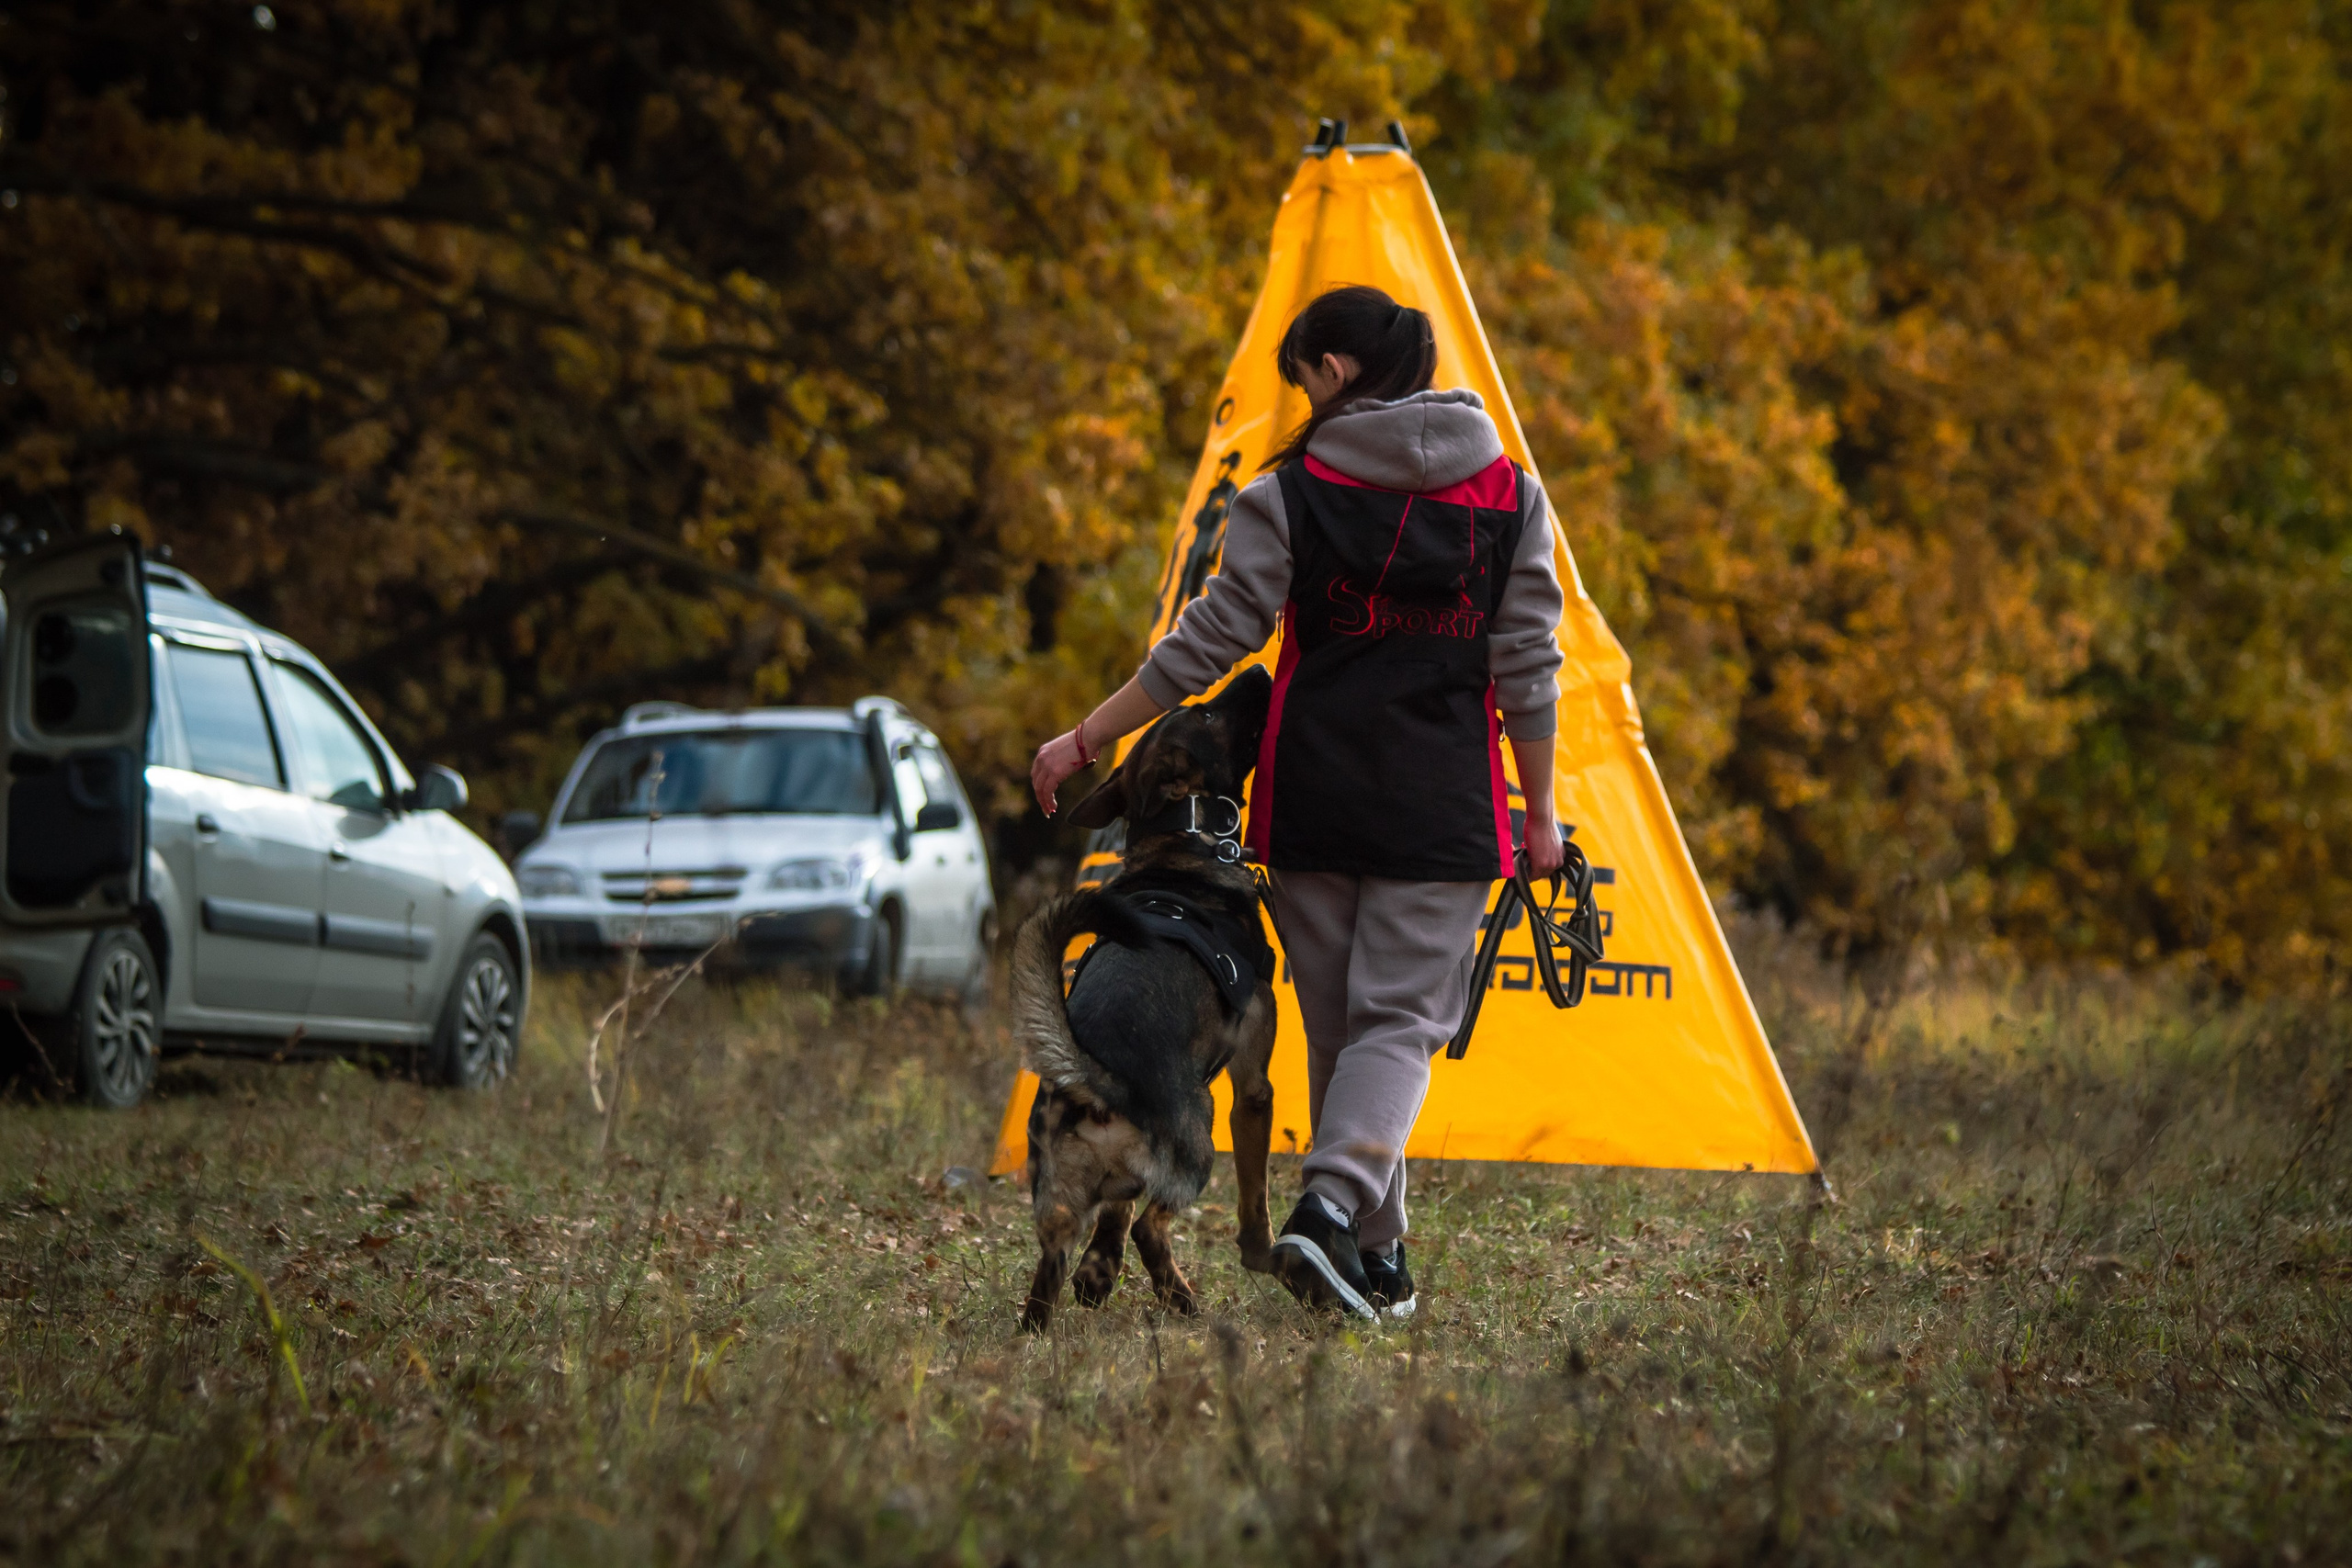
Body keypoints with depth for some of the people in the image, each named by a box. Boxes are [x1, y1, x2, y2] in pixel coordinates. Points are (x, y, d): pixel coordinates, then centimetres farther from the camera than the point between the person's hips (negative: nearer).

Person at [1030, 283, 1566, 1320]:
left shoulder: (1292, 491, -3)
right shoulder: (1510, 494, 3)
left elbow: (1213, 640, -4)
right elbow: (1526, 669, 3)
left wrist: (1085, 741, 4)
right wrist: (1538, 812, 12)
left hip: (1311, 799, 0)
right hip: (1444, 809, 0)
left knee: (1336, 1026, 11)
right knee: (1402, 1019, -1)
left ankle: (1376, 1259, 14)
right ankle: (1330, 1208, -26)